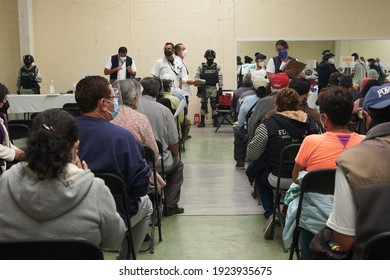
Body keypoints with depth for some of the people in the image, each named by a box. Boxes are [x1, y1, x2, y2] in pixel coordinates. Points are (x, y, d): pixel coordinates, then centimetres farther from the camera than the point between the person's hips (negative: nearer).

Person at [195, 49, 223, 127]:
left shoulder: (217, 67, 5)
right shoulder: (201, 67, 2)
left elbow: (220, 78, 4)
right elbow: (197, 76, 2)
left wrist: (220, 88, -1)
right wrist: (198, 85, -9)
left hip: (213, 88, 0)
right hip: (204, 88, 0)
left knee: (214, 105, 1)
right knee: (203, 105, 2)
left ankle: (216, 121, 8)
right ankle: (202, 121, 8)